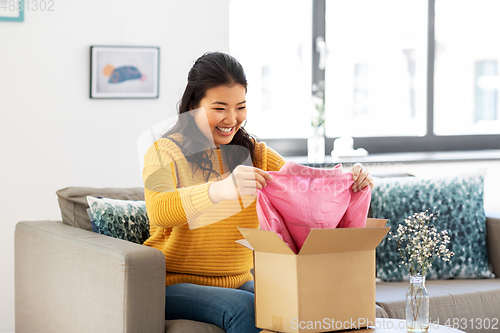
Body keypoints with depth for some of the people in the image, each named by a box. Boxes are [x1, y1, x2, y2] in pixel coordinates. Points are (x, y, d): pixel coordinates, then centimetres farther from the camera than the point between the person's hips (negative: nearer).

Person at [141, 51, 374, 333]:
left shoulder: (254, 154, 11)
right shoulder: (165, 152, -7)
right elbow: (157, 211, -28)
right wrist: (220, 190, -48)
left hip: (238, 282, 5)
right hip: (175, 284, -4)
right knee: (244, 308, -31)